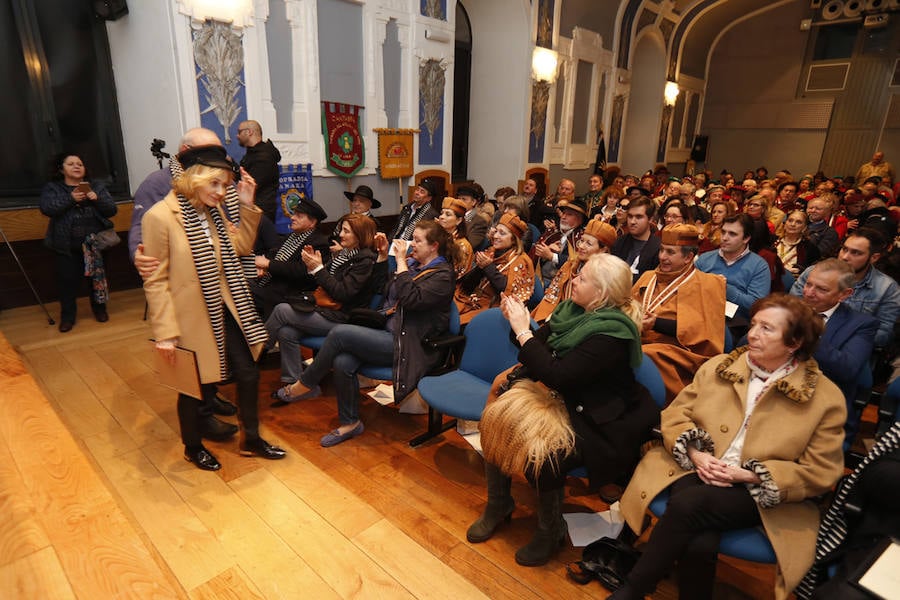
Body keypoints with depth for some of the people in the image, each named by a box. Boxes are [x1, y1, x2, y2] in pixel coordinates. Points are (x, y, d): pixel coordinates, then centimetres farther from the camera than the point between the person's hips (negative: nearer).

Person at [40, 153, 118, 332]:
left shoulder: (97, 186, 13)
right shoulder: (52, 188, 10)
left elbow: (111, 210, 5)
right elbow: (46, 209, -7)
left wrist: (97, 199, -14)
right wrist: (71, 199, -18)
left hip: (95, 243, 1)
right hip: (66, 245, -1)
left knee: (98, 276, 6)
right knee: (67, 280, -2)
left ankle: (99, 308, 25)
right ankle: (67, 316, 11)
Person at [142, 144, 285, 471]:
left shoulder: (212, 211, 4)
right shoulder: (159, 216, -17)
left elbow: (240, 246, 12)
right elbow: (155, 281, -16)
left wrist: (247, 205, 2)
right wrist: (165, 332, -18)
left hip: (222, 311, 7)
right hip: (190, 318, -6)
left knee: (248, 373, 11)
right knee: (195, 387, 12)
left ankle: (250, 439, 31)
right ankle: (193, 448, 38)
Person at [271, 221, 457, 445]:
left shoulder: (442, 275, -7)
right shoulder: (412, 263, 15)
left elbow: (411, 300, -24)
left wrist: (401, 262, -17)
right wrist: (382, 255, 12)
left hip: (404, 344, -7)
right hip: (387, 332, 7)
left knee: (340, 333, -21)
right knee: (342, 362, -19)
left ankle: (304, 385, 0)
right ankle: (350, 423, 0)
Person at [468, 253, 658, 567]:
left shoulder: (611, 333, -25)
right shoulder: (573, 310, -1)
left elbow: (557, 375, -31)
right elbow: (540, 348, 4)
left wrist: (523, 331, -26)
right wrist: (517, 383, -15)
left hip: (599, 420, -8)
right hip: (564, 401, 8)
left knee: (542, 458, -28)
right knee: (495, 422, -5)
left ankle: (550, 531, 5)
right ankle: (497, 505, 17)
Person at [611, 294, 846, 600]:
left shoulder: (826, 397, 0)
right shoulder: (717, 367, 8)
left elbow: (821, 472, -2)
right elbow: (674, 414, 9)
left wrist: (750, 476, -13)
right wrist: (695, 454, -11)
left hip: (764, 495, -2)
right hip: (695, 471, 3)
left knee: (688, 504, -32)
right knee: (699, 545, -30)